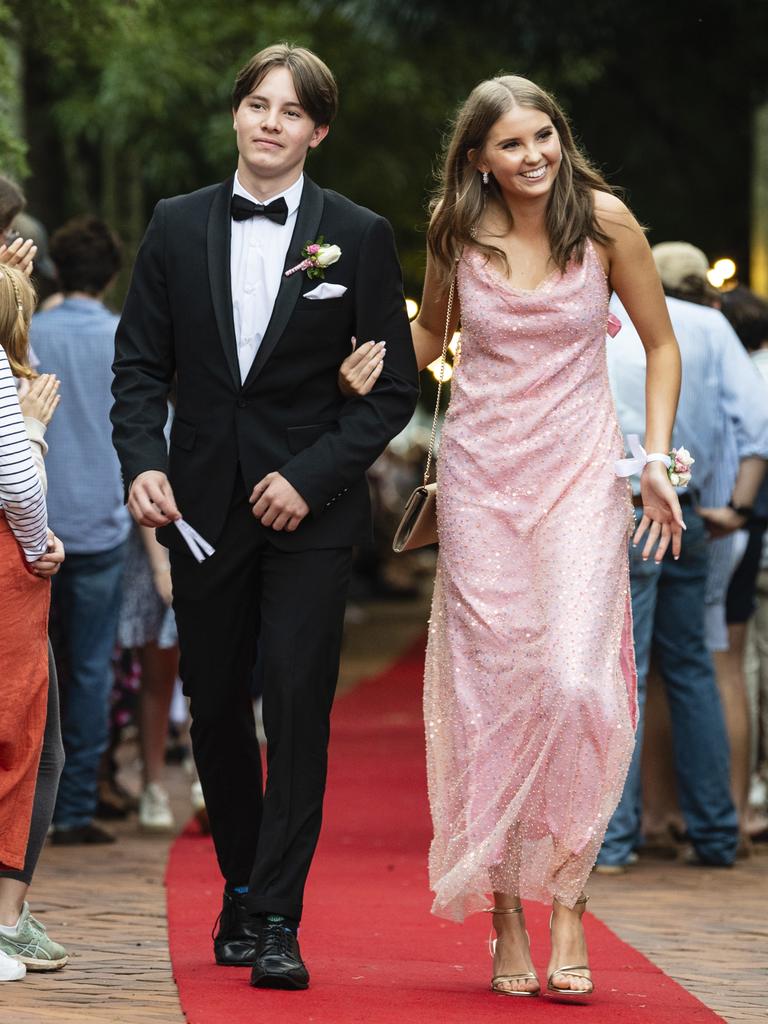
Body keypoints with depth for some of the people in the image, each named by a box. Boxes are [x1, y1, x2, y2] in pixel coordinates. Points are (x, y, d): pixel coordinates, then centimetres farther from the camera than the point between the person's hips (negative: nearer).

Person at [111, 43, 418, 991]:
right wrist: (143, 462, -10)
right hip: (203, 506, 3)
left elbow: (394, 383, -1)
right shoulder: (176, 226, 6)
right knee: (213, 708, 9)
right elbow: (139, 362, 7)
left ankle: (276, 922, -6)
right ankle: (241, 890, 27)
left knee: (297, 708, -9)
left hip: (309, 509, -3)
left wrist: (311, 476, -11)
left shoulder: (359, 236, 0)